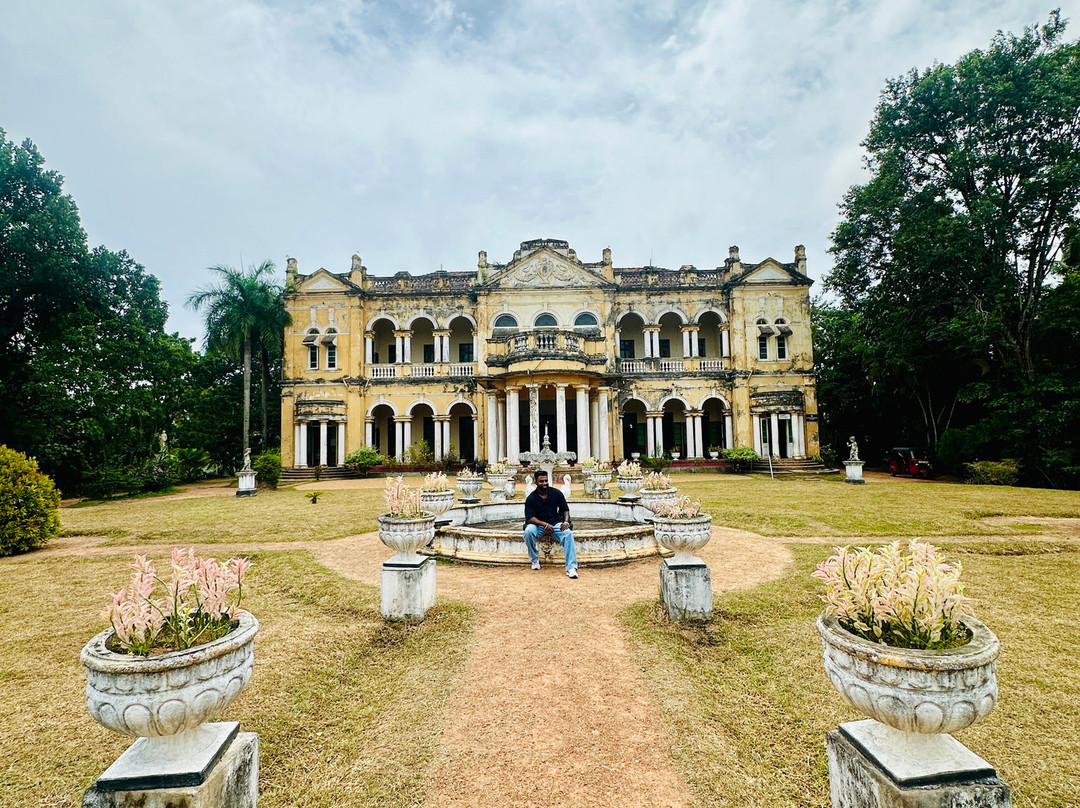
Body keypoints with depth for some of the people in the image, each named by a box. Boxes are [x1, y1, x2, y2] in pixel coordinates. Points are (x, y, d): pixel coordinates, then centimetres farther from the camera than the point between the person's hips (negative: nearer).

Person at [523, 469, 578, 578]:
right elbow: (529, 518, -13)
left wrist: (566, 522, -17)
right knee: (528, 532, -33)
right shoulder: (531, 498, -7)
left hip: (556, 523, 1)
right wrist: (544, 524, -28)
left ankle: (571, 568, -32)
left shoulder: (556, 493, -1)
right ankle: (535, 559, -9)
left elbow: (565, 509, 4)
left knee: (568, 534, -29)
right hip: (538, 524, -1)